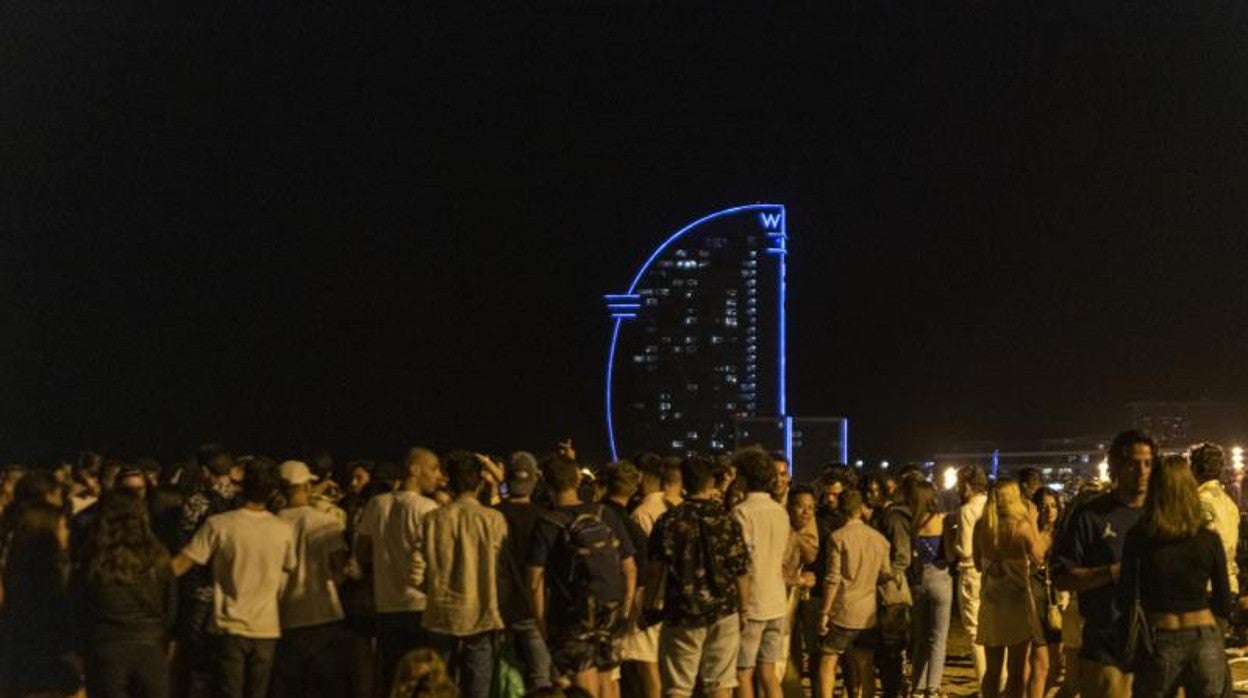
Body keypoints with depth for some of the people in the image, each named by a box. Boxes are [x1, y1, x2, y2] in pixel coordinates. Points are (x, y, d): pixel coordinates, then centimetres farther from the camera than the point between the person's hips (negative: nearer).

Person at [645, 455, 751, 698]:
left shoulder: (668, 521, -4)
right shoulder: (726, 519, -2)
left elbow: (655, 571, -3)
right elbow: (742, 571, -1)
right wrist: (743, 610, 10)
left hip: (681, 614, -1)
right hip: (723, 613, 1)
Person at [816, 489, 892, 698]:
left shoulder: (837, 537, -9)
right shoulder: (879, 539, 5)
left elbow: (833, 579, -12)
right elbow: (886, 575, 9)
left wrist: (824, 612, -8)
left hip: (843, 612, -4)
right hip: (869, 613, 4)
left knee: (828, 662, 2)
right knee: (865, 668, 10)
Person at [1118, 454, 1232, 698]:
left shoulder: (1138, 538, -8)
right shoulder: (1210, 540, -2)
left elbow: (1126, 599, -6)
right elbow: (1224, 604, 3)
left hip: (1160, 641, -2)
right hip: (1206, 642, 2)